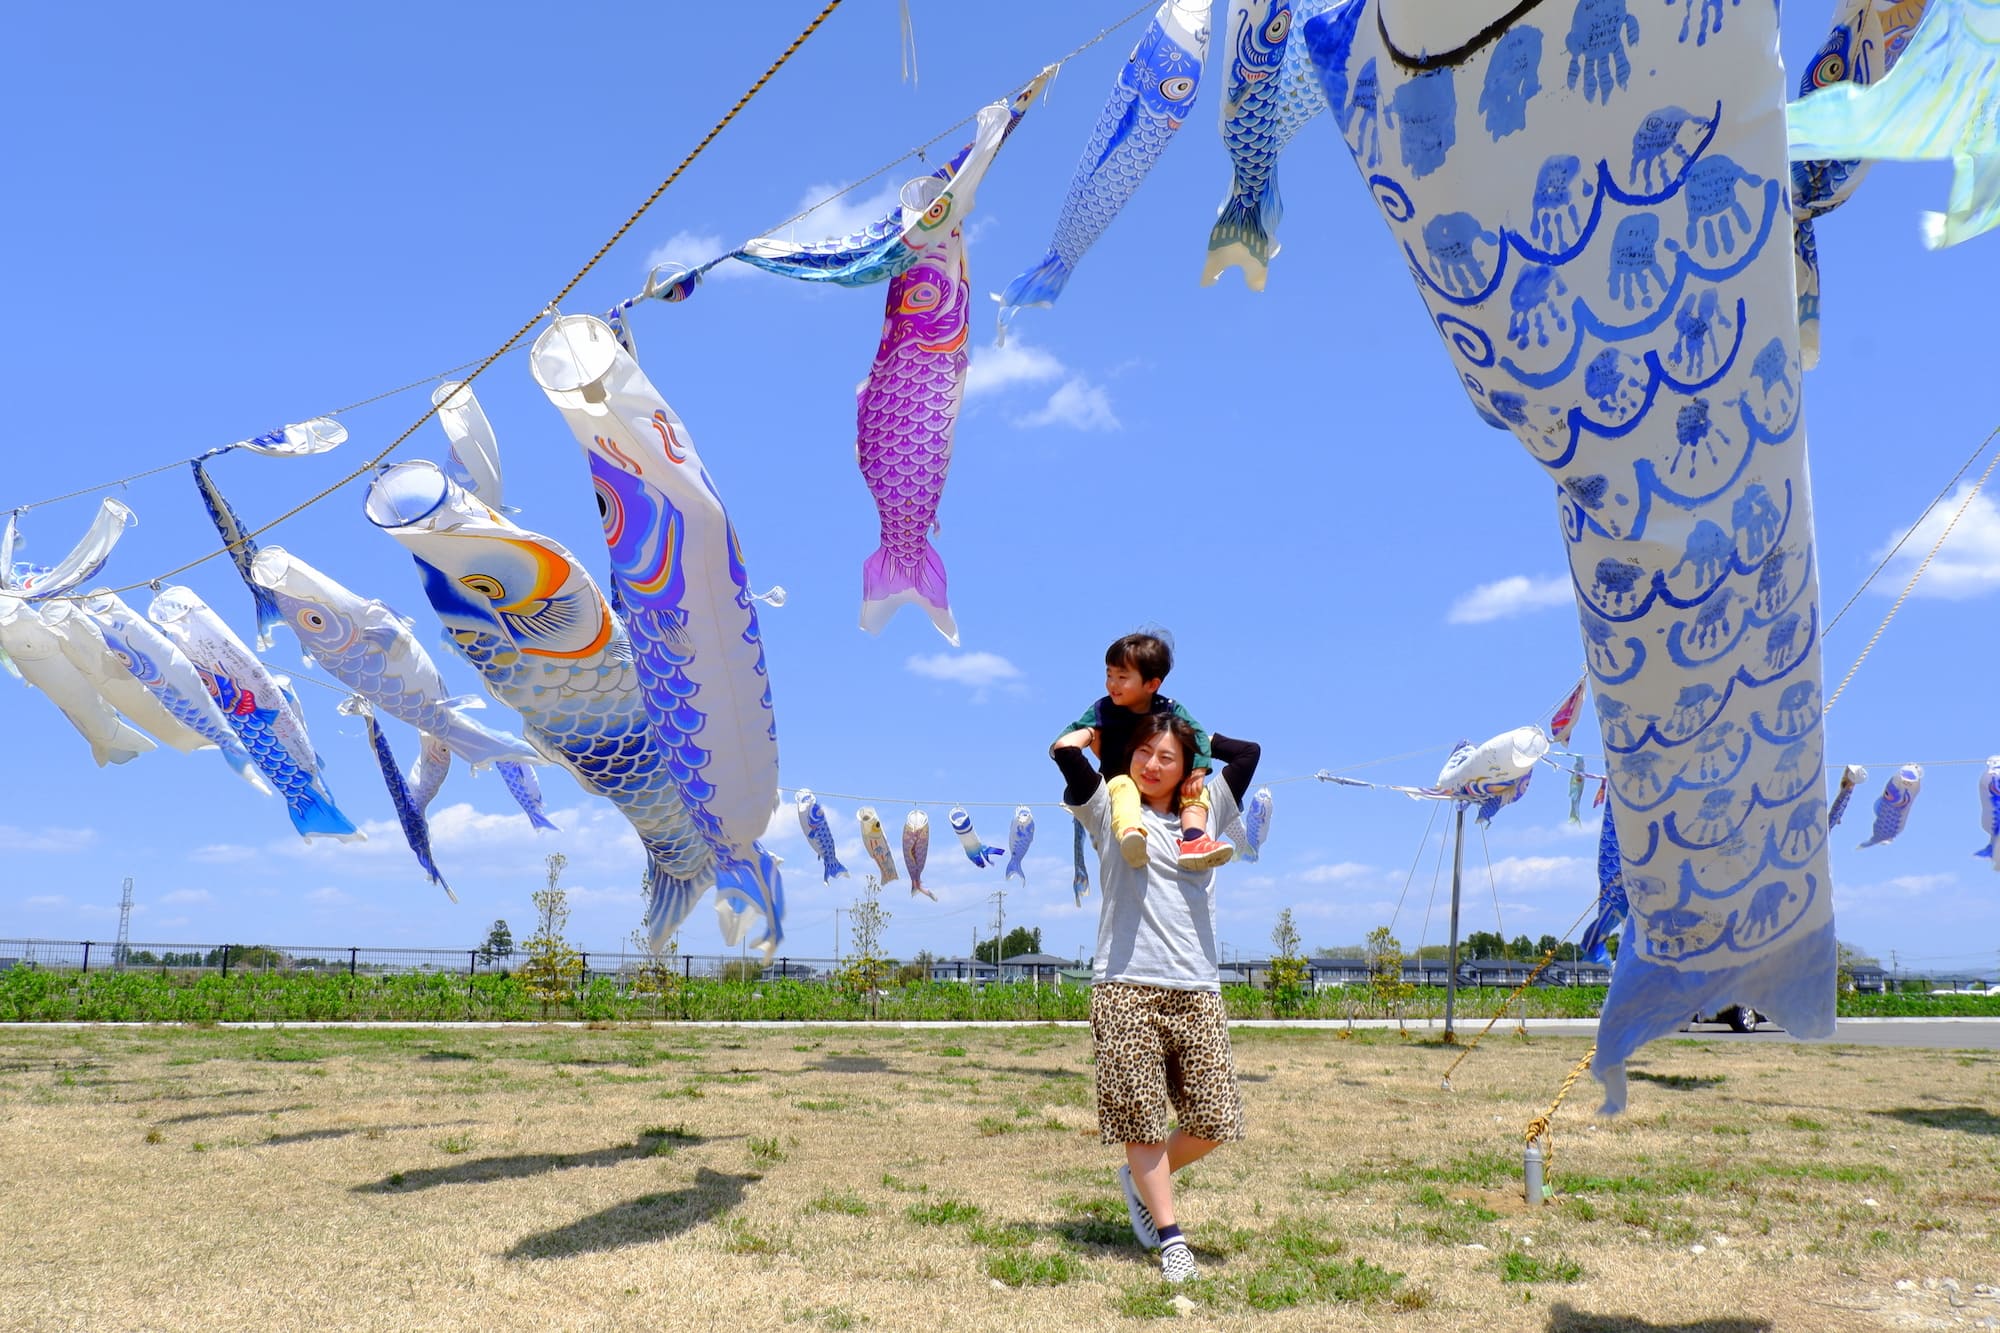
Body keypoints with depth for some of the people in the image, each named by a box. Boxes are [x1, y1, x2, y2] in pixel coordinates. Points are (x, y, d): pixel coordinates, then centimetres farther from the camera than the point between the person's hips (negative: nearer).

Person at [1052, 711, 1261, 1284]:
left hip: (1197, 990, 4)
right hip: (1127, 986, -4)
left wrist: (1192, 735, 22)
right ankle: (1170, 1239, 10)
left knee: (1213, 1120, 1)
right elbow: (1065, 749, -7)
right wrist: (1096, 731, 12)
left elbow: (1247, 752, 16)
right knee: (1142, 1119, -3)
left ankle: (1141, 1178, 27)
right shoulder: (1109, 809, 6)